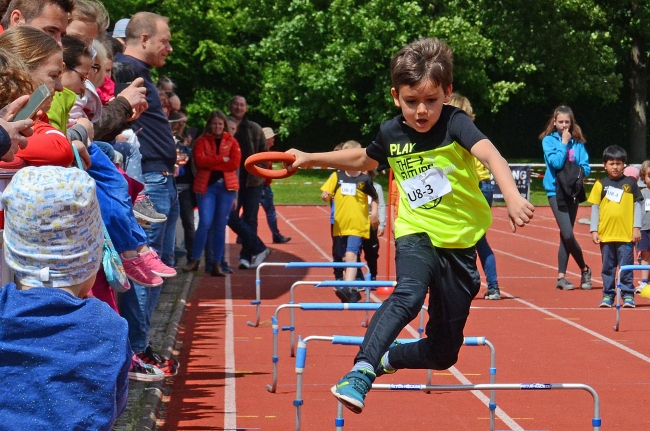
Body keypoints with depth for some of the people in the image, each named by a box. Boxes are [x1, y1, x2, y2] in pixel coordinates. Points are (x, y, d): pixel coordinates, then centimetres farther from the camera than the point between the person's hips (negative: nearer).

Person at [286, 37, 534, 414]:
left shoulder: (455, 123, -14)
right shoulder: (391, 133, -2)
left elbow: (491, 155, -33)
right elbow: (363, 160, 22)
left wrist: (513, 197, -52)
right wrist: (311, 159, 21)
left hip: (459, 241, -1)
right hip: (417, 234, 1)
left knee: (443, 353, 7)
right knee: (408, 294, -35)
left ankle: (390, 357, 35)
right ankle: (361, 371, -39)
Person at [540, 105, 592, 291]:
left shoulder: (578, 142, 8)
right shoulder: (549, 140, 0)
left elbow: (586, 169, 6)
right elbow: (556, 162, -14)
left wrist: (576, 171, -13)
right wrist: (564, 143, -9)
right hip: (556, 191, -3)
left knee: (566, 236, 5)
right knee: (568, 235, -13)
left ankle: (561, 277, 12)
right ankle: (584, 269, 6)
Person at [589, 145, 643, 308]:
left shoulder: (630, 183, 3)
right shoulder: (600, 184, 4)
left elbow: (637, 205, 6)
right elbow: (595, 207, 5)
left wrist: (637, 228, 0)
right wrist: (594, 230, 1)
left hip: (626, 234, -1)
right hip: (606, 234, 1)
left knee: (626, 267, 1)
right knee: (608, 267, 9)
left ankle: (628, 295, 8)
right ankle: (607, 295, 15)